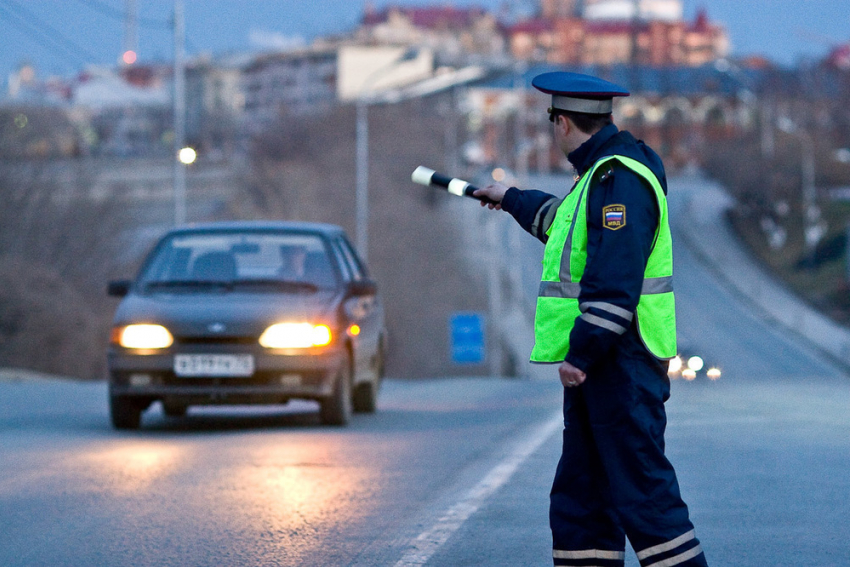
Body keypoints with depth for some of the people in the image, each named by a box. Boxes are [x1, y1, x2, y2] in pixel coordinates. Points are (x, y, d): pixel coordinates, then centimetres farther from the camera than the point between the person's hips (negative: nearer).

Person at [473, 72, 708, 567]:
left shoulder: (621, 179, -17)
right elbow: (566, 221, 40)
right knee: (580, 495, 12)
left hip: (622, 362, -11)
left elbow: (616, 280, -25)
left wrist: (581, 352, -25)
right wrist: (512, 200, 55)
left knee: (641, 490, -12)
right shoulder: (600, 173, 17)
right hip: (598, 361, 11)